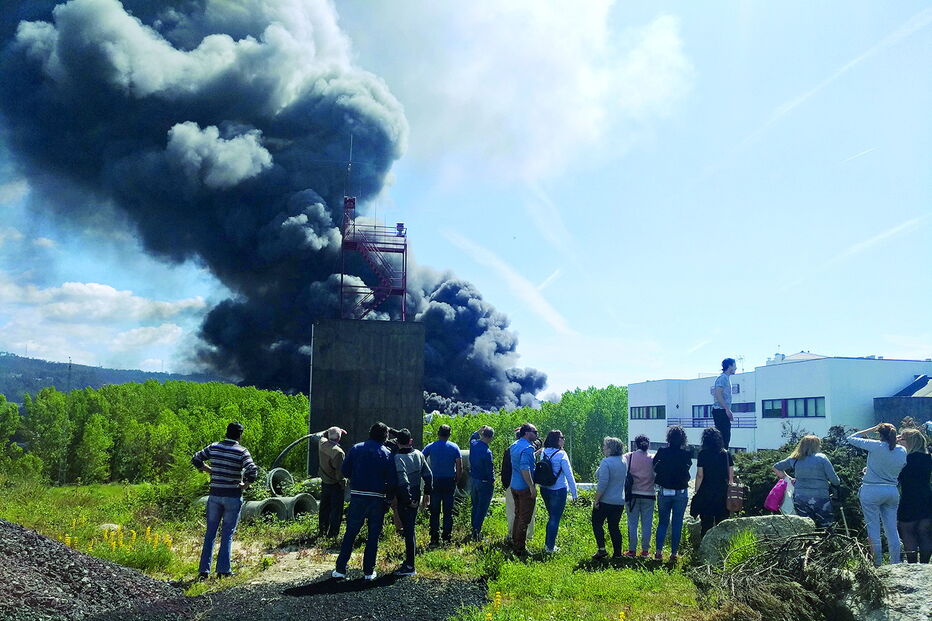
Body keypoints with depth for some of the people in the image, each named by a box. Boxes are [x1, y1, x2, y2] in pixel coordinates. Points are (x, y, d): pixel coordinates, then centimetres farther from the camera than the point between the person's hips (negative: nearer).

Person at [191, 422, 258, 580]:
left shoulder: (214, 447, 2)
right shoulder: (241, 452, -10)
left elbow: (195, 459, 11)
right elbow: (252, 471, -21)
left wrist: (211, 471, 13)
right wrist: (245, 485, -5)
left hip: (215, 495, 3)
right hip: (233, 496, -3)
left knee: (210, 533, 11)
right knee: (227, 534, 6)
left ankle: (204, 570, 9)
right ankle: (223, 569, 5)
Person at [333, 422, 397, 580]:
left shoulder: (357, 449, 2)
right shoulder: (387, 454, -3)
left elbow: (345, 471, 2)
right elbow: (393, 481, -5)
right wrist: (389, 498, 8)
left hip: (357, 496, 1)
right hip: (377, 499, -1)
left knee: (350, 533, 10)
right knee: (373, 536, 9)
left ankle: (340, 569, 8)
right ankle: (369, 571, 12)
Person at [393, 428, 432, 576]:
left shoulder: (398, 458, -19)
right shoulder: (418, 454, 2)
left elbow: (403, 482, -26)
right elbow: (428, 475, 6)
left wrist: (408, 500, -16)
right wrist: (427, 494, 14)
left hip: (405, 499, -7)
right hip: (416, 496, 7)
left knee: (408, 531, -1)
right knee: (410, 527, 18)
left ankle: (410, 566, 6)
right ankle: (409, 560, 30)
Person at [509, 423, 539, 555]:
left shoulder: (514, 446, 9)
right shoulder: (527, 448, -20)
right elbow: (525, 468, -27)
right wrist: (532, 486, -24)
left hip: (514, 486, 9)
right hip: (525, 488, -9)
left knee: (518, 515, 21)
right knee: (525, 518, 1)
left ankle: (515, 542, 31)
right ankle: (520, 548, 7)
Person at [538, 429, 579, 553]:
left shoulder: (543, 452, 1)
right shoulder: (561, 454, -16)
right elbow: (569, 475, -13)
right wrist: (574, 493, -7)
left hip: (545, 489, 6)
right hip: (558, 490, -6)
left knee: (552, 516, 21)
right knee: (555, 519, 6)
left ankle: (548, 544, 28)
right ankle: (550, 547, 13)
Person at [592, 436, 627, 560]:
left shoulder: (606, 462, -19)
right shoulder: (624, 461, 5)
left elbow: (602, 483, -22)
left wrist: (596, 500, -16)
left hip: (605, 501, -7)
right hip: (619, 501, 7)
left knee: (597, 524, 9)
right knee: (614, 527, 13)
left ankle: (602, 549, -1)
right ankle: (617, 553, 12)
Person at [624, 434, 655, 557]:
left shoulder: (628, 457, -3)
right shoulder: (652, 459, -2)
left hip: (632, 494, 0)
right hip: (648, 495, 0)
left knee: (632, 523, 6)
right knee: (647, 524, 8)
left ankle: (631, 550, 8)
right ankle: (645, 550, 11)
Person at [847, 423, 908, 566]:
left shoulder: (876, 446, -12)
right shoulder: (902, 451, 3)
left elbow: (851, 438, -2)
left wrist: (872, 429, 4)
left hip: (872, 491, -5)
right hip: (893, 491, 5)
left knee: (873, 528, 2)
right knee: (892, 529, 11)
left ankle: (877, 563, 4)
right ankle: (896, 563, 16)